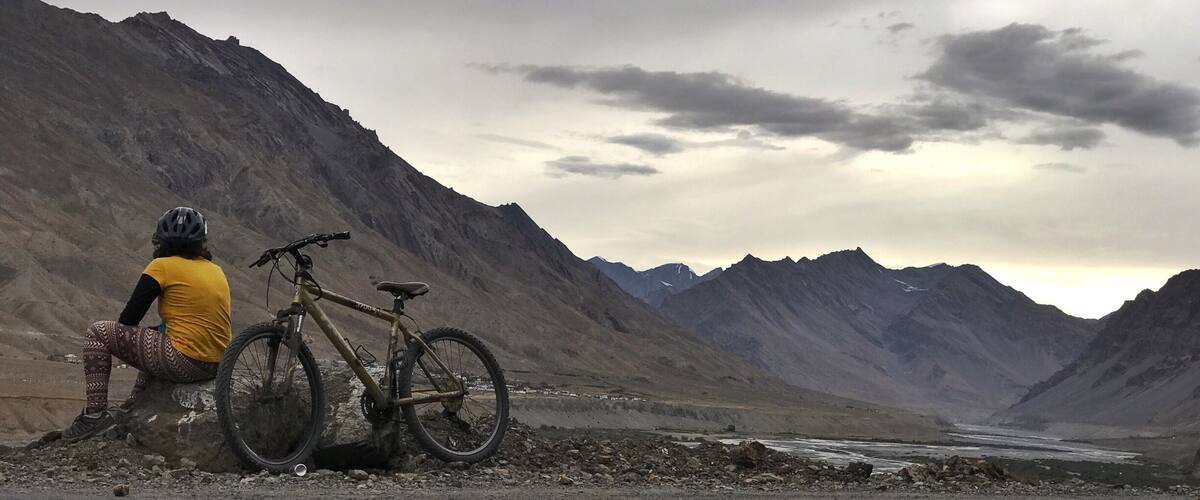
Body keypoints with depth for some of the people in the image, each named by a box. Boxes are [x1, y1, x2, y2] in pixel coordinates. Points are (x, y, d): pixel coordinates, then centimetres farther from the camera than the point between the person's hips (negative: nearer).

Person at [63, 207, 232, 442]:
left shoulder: (163, 266, -4)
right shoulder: (216, 270, 14)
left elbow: (128, 319, -2)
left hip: (183, 363, -8)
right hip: (215, 367, 8)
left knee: (98, 332, 5)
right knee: (157, 337, 39)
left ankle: (95, 415, 3)